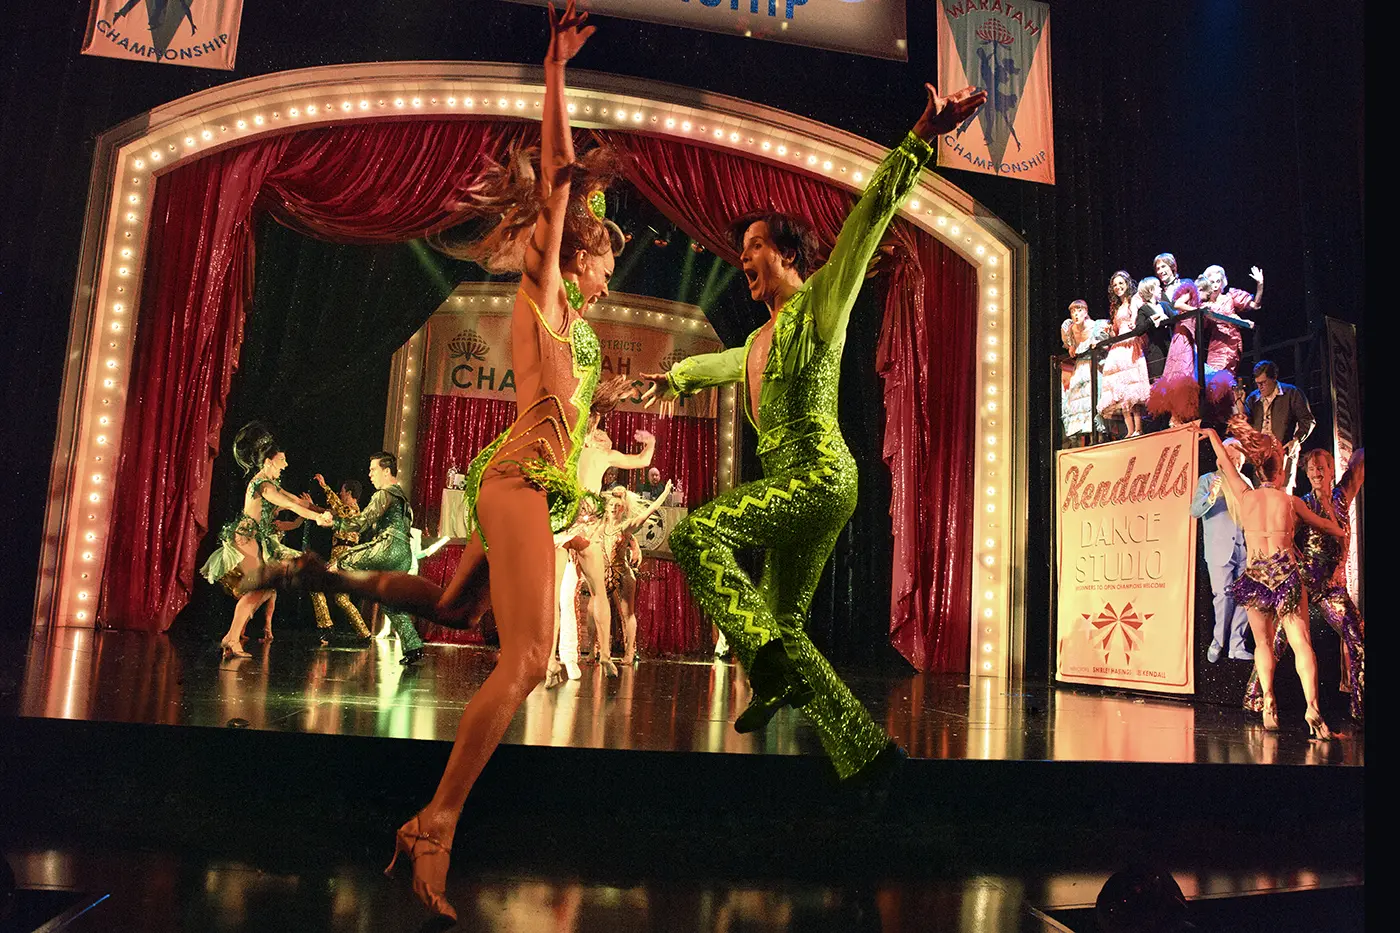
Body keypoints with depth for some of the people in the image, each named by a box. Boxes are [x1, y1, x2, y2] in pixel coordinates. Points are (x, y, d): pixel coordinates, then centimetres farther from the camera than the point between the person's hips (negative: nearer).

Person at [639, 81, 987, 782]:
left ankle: (771, 667, -23)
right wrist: (674, 375, 64)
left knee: (696, 532, -24)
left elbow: (867, 220, -7)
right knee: (785, 625, 5)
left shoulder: (820, 303, 3)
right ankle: (867, 751, 7)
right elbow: (725, 363, 47)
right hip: (789, 486, 9)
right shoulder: (760, 340, 25)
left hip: (818, 475, -9)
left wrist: (919, 141, -15)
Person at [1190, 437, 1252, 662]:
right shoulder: (1207, 480, 2)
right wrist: (1210, 497, -29)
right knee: (1224, 597, -5)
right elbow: (1194, 511, -10)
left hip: (1244, 549, 4)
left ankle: (1237, 646, 12)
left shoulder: (1245, 482, 15)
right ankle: (1218, 641, 15)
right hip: (1220, 550, -4)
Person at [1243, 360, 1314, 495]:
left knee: (1283, 492, -12)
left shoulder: (1291, 393, 6)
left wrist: (1296, 440, -9)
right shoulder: (1253, 398, 16)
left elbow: (1308, 421, 5)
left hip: (1283, 451, -3)